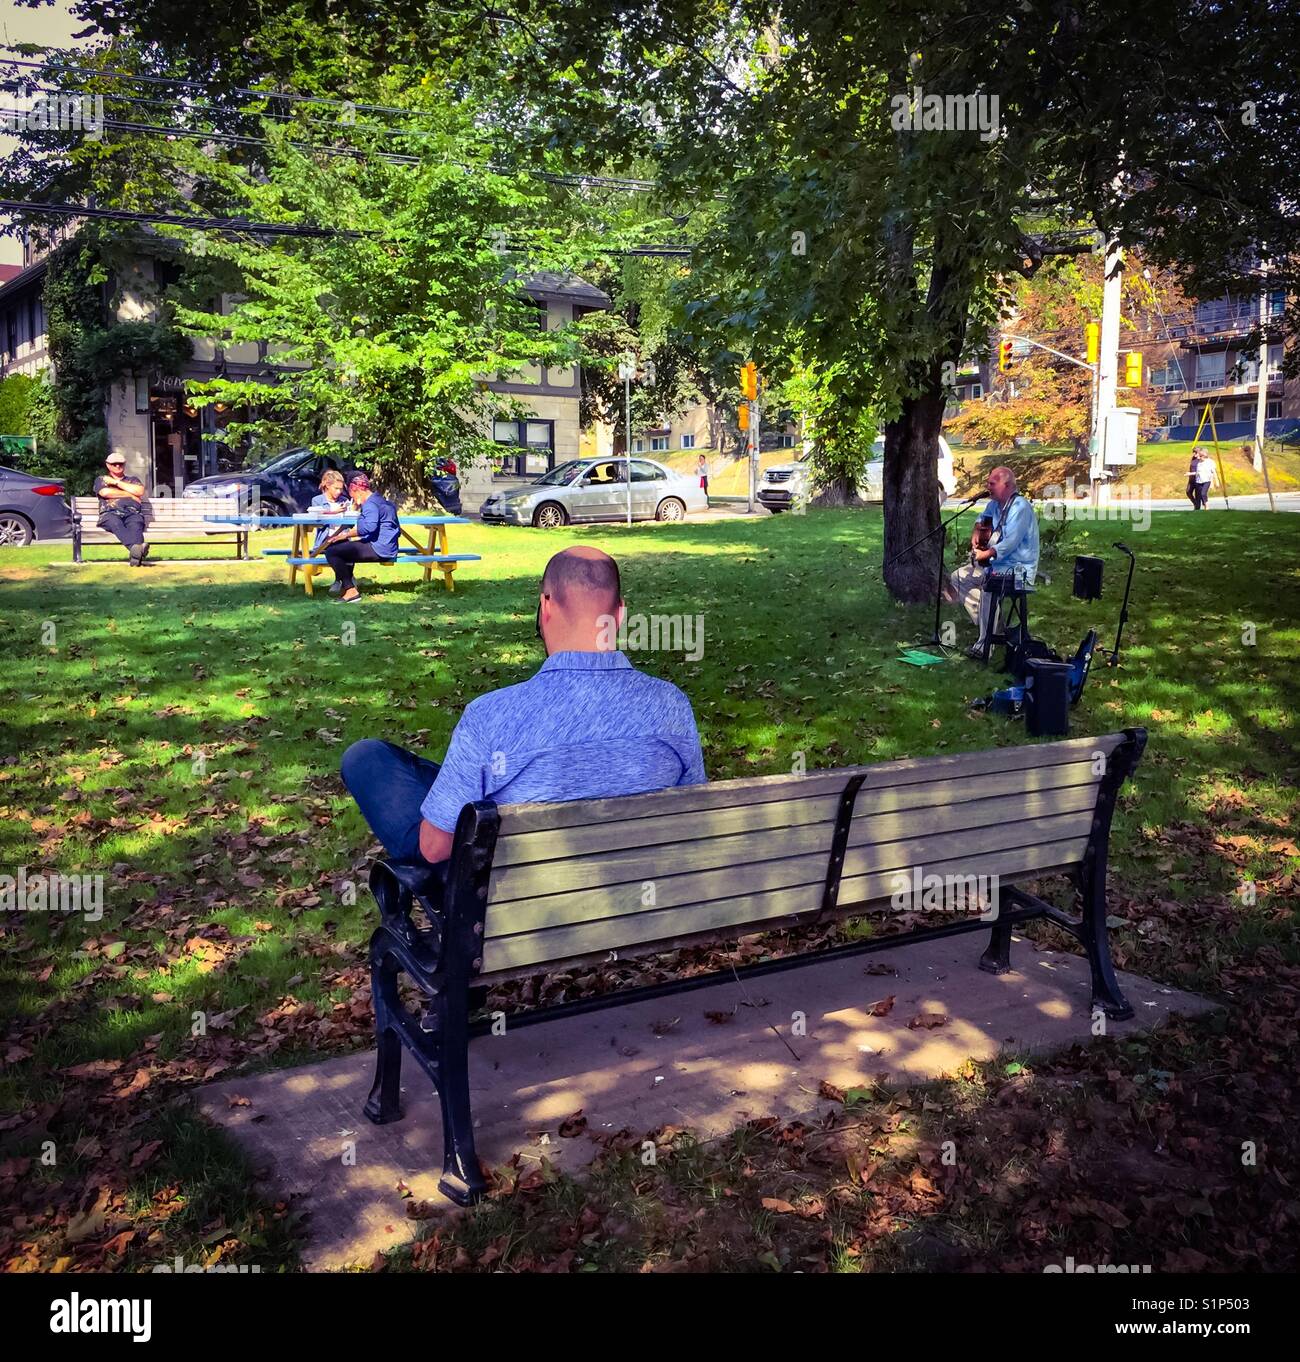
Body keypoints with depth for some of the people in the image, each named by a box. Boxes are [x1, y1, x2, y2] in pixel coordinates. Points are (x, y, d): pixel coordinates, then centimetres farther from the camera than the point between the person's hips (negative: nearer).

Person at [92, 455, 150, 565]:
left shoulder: (133, 480, 34)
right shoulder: (101, 479, 30)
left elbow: (140, 491, 9)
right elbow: (105, 493, 6)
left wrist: (116, 482, 12)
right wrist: (131, 495, 10)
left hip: (133, 513, 1)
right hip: (111, 513, -1)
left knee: (135, 525, -38)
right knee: (115, 523, -41)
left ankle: (135, 554, -67)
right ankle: (136, 547, -68)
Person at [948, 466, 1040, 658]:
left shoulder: (1020, 507, -18)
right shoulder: (994, 505, 10)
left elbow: (1010, 542, -28)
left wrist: (986, 554, -21)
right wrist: (976, 535, 10)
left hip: (1018, 568, -10)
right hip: (994, 563, 10)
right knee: (958, 577, 8)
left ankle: (985, 645, -33)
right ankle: (985, 623, 2)